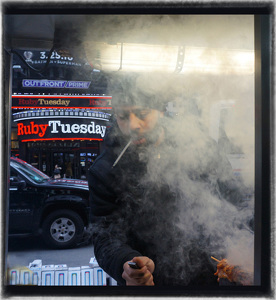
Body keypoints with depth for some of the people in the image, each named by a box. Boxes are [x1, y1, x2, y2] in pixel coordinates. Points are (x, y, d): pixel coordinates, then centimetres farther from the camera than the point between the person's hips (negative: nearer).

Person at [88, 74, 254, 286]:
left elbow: (233, 194, 12)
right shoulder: (105, 172, -8)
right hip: (155, 280, -1)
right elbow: (107, 237, -9)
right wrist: (126, 263, -29)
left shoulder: (194, 143, -1)